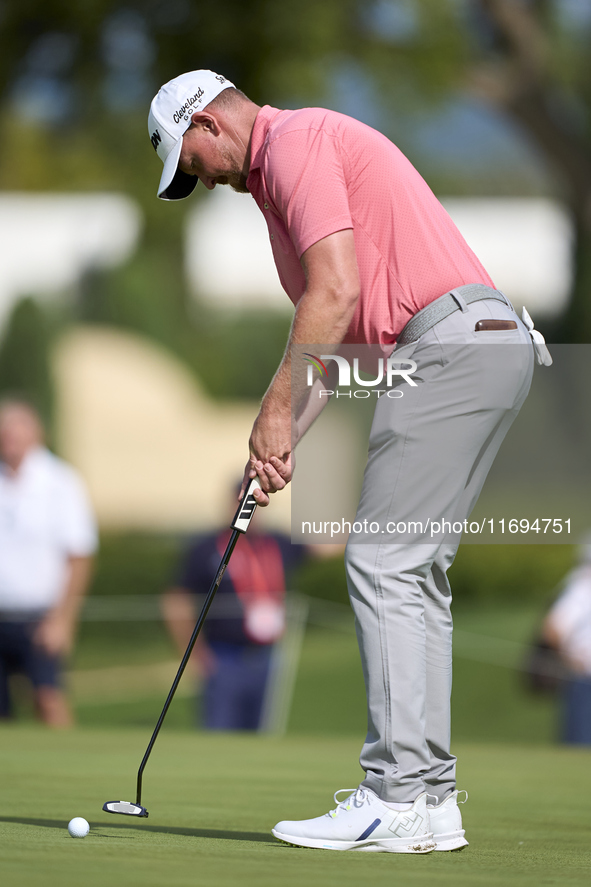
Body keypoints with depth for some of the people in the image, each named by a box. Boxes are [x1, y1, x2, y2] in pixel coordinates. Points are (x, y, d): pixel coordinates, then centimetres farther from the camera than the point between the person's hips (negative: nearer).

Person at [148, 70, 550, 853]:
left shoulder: (294, 142, -6)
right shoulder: (292, 161, 27)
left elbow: (336, 293, -17)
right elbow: (344, 325, 27)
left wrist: (277, 408, -10)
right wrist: (283, 440, 19)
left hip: (451, 343, -10)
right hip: (490, 345, 10)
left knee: (385, 563, -11)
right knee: (415, 574, 11)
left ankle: (399, 797, -13)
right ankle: (428, 795, 10)